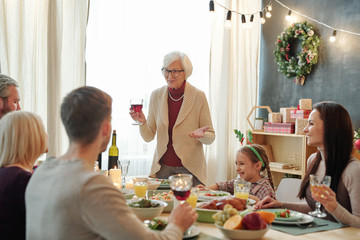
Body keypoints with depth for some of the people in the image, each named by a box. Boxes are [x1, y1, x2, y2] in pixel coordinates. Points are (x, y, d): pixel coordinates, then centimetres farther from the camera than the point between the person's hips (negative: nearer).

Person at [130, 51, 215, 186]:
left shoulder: (198, 96, -6)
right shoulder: (156, 95, 3)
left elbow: (211, 137, 1)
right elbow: (149, 137, 6)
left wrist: (202, 135, -21)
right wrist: (142, 122, -13)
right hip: (162, 167, 2)